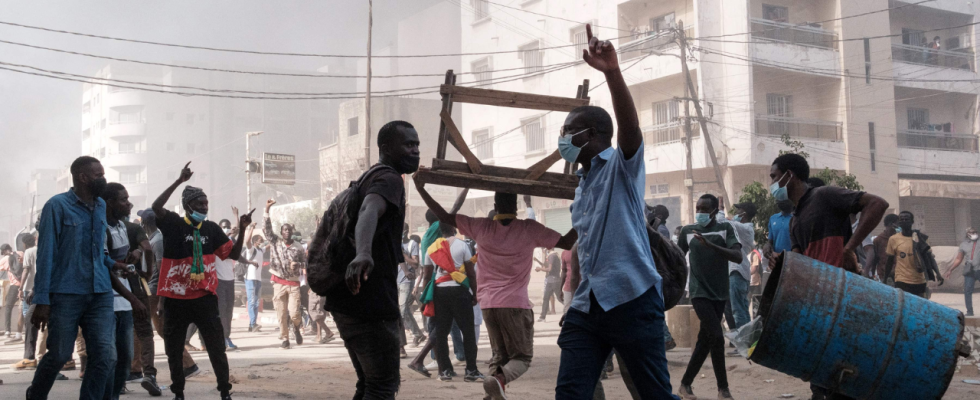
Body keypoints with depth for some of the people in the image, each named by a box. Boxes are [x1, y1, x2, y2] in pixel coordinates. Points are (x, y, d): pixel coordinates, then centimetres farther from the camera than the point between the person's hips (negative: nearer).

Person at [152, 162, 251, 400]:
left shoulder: (211, 228, 6)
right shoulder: (173, 224, -3)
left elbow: (234, 254, 8)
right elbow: (156, 207, -23)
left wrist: (242, 230, -5)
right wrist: (179, 181, -26)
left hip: (204, 297, 2)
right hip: (175, 298, -1)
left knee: (216, 346, 3)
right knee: (174, 348, 10)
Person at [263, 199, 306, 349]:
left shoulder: (298, 247, 2)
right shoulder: (275, 241, 2)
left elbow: (305, 262, 10)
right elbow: (266, 228, -7)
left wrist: (298, 265, -13)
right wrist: (267, 209, -16)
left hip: (293, 283, 0)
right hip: (279, 283, 1)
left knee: (294, 312, -10)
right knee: (281, 314, 1)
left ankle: (297, 328, 23)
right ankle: (284, 339, 13)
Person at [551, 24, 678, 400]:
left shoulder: (622, 166, -3)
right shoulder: (582, 183, 19)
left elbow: (630, 126, -24)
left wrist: (612, 72, -38)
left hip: (632, 297, -7)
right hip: (587, 302, 7)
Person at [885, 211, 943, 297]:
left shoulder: (921, 238, 4)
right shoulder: (893, 239, 0)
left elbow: (930, 257, 6)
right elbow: (890, 260, 9)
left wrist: (937, 273, -5)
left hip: (919, 281, 3)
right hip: (902, 281, -3)